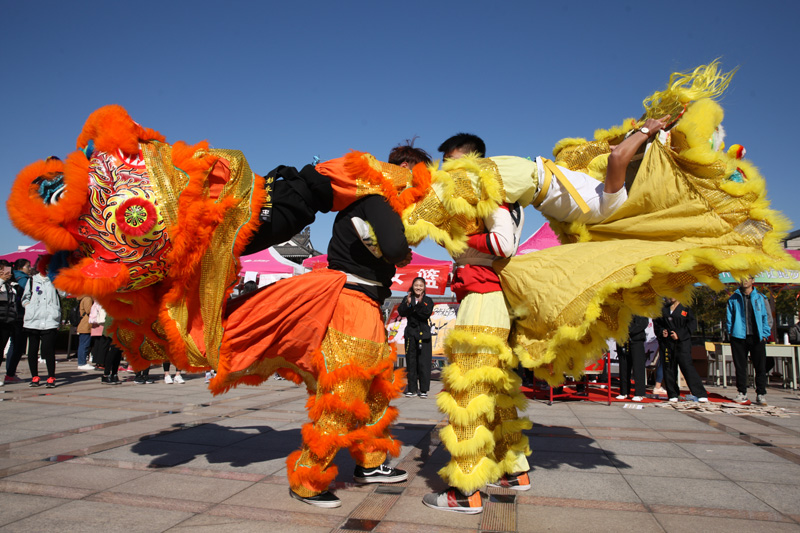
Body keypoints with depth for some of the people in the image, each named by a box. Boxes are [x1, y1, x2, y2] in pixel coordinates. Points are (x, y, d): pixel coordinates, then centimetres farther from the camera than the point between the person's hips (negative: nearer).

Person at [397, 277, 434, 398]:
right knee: (411, 362, 6)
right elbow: (401, 312, -7)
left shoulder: (428, 301, 4)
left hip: (424, 334, -1)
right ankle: (412, 389, 14)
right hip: (411, 333, 1)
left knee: (424, 362, -1)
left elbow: (427, 314, -12)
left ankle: (424, 389, 7)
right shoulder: (407, 299, 7)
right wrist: (408, 303, -23)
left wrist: (420, 303, -23)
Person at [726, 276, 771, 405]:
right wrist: (730, 332, 1)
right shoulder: (733, 298, 8)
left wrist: (764, 334, -1)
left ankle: (761, 394, 9)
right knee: (740, 366, 4)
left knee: (760, 366, 0)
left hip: (757, 337, 0)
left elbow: (765, 317, 7)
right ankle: (742, 393, 13)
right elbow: (729, 316, 9)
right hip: (739, 337, 0)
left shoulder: (760, 298, 7)